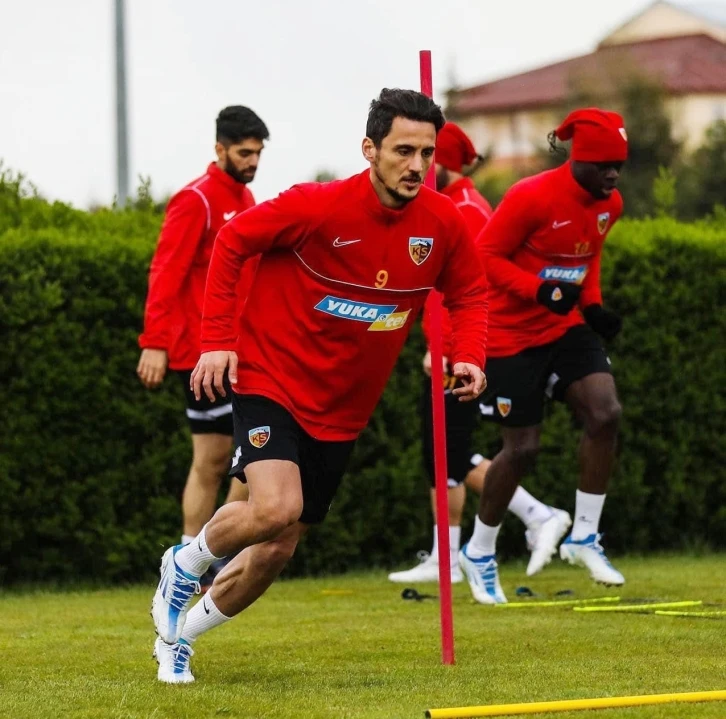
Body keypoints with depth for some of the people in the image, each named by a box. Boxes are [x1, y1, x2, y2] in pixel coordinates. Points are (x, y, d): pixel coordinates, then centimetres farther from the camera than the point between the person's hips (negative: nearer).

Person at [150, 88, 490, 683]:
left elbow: (469, 293, 9)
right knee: (277, 507, -29)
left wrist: (468, 358, -9)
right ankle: (185, 563, 4)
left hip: (341, 410, 5)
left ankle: (177, 637, 32)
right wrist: (217, 339, -12)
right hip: (271, 378, -5)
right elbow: (232, 241, -8)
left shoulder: (443, 223, -8)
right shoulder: (317, 207, -20)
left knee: (275, 554, 7)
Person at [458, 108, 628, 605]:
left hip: (566, 328, 6)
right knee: (522, 449, -3)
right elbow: (485, 256, -18)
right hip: (513, 335, -6)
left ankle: (584, 537, -1)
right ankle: (478, 553, 19)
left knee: (606, 414, -15)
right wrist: (542, 291, -28)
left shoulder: (609, 205, 1)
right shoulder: (532, 198, -22)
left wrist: (593, 306, 3)